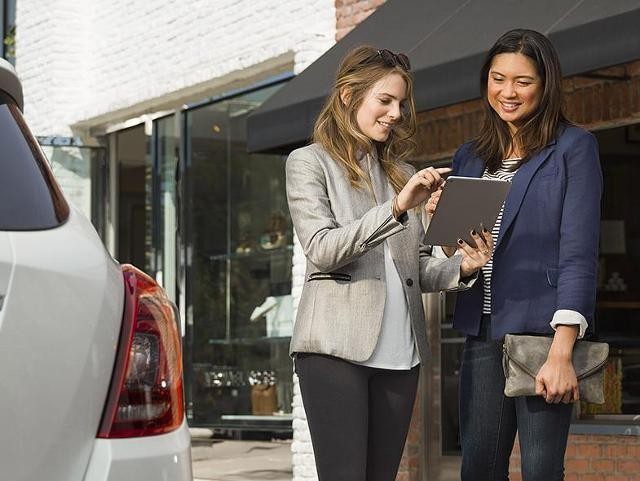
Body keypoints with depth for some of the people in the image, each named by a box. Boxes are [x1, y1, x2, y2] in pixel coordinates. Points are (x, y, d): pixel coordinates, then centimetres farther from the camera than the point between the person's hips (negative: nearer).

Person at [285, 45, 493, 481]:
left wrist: (461, 267, -2)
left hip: (399, 349, 5)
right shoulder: (310, 162, 4)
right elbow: (321, 249, -10)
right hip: (337, 346, -5)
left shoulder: (401, 173, 20)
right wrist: (396, 208, -20)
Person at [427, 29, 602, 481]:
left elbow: (579, 251, -8)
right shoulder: (471, 157, 17)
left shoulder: (573, 147, 0)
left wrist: (562, 352, -17)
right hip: (483, 333, 5)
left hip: (542, 329, -5)